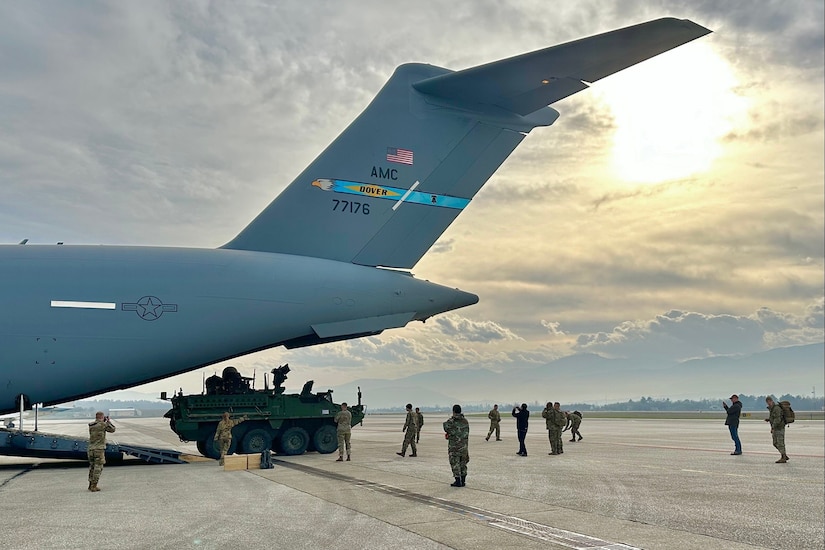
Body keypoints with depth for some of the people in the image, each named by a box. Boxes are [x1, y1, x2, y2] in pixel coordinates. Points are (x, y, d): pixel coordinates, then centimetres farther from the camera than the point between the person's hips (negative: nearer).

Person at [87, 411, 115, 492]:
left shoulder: (90, 426, 8)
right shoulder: (103, 424, -9)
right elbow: (112, 430, 5)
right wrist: (108, 421, 15)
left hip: (90, 449, 6)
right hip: (99, 449, -6)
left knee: (92, 467, 18)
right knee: (98, 468, -1)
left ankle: (91, 485, 22)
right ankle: (94, 486, -4)